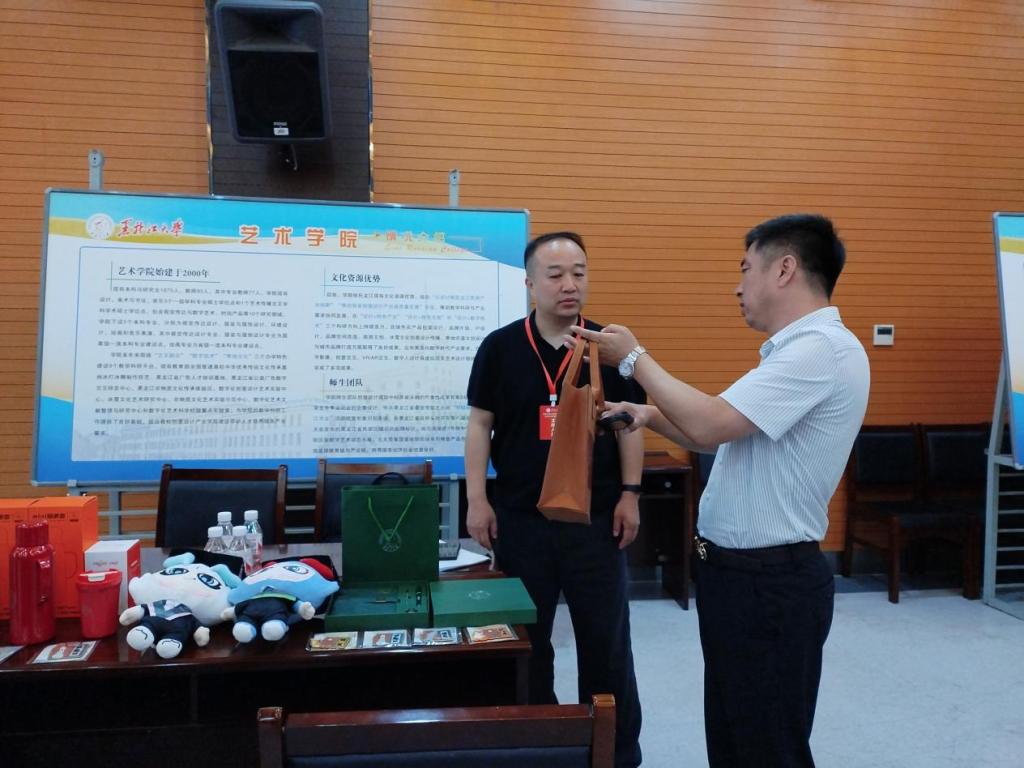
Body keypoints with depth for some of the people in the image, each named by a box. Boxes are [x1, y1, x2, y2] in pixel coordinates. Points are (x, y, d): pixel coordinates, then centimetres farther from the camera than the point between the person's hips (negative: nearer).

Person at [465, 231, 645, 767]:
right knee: (526, 640, 14)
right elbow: (480, 425, 1)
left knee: (606, 639, 10)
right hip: (520, 517, 0)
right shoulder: (500, 348, -1)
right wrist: (476, 500, -4)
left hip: (596, 516, 0)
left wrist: (629, 494, -3)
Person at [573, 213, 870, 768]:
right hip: (738, 570, 10)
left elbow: (710, 425, -26)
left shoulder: (822, 348, -20)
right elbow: (727, 438, 17)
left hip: (770, 581, -10)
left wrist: (635, 358, -13)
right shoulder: (800, 347, 14)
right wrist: (651, 416, 6)